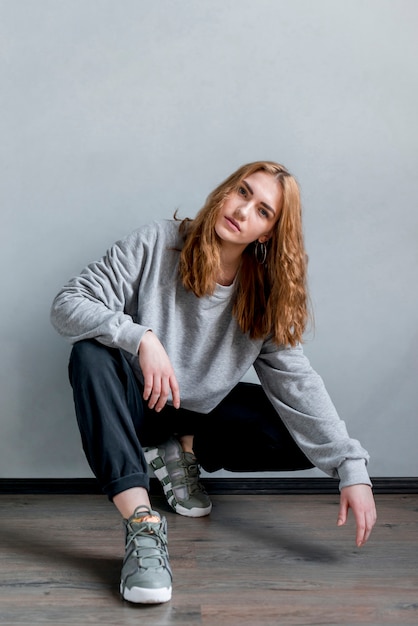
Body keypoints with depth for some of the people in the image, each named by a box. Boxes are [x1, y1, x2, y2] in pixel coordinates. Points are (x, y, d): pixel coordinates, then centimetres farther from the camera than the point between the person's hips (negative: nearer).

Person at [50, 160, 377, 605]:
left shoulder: (265, 294, -7)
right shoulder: (157, 244, -16)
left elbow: (297, 382, -15)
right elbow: (67, 305, -20)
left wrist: (352, 469, -25)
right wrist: (142, 338, -38)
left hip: (203, 409, 3)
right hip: (138, 402, -2)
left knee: (304, 438, -18)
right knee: (91, 354, -33)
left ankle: (184, 452, 3)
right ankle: (141, 521, -36)